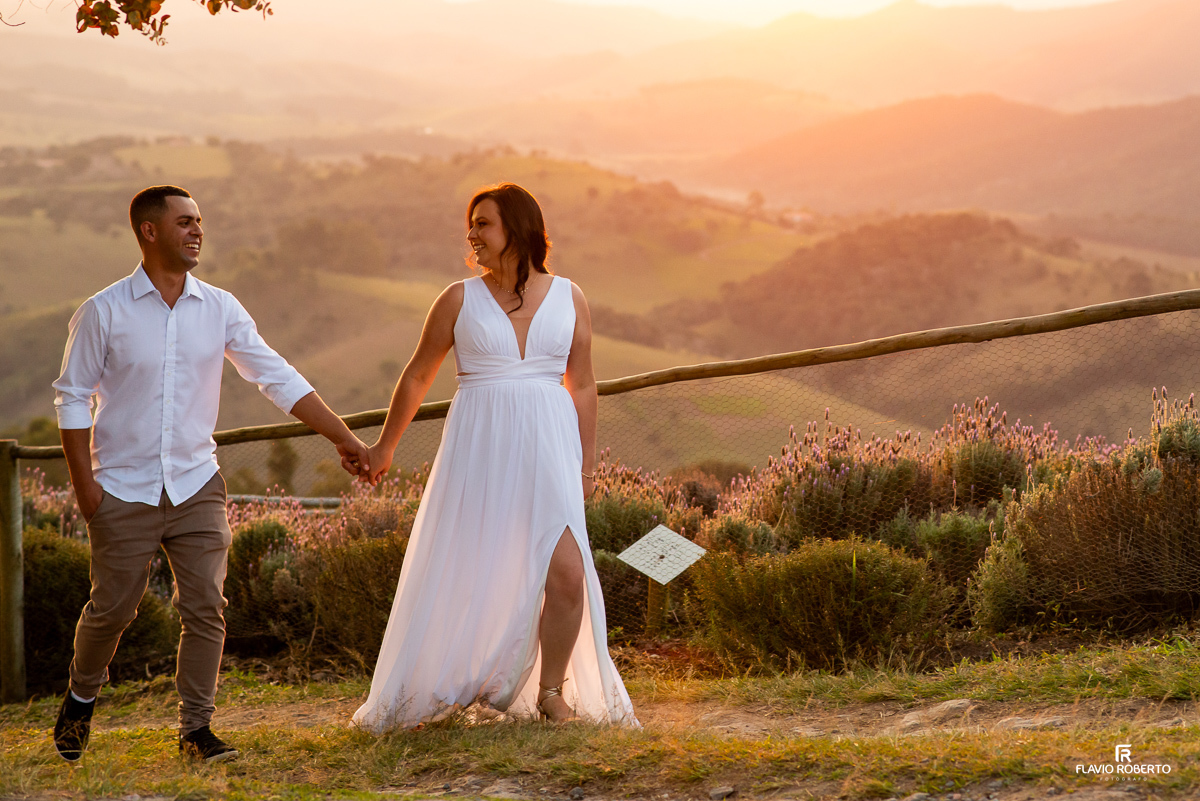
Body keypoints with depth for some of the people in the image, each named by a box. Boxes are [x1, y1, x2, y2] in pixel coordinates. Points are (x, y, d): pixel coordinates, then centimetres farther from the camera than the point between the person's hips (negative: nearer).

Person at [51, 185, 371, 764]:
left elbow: (278, 378, 3)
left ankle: (196, 727, 10)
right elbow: (73, 397, -1)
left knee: (205, 608, -2)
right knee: (111, 608, 4)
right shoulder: (104, 312, -6)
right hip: (125, 492, -2)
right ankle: (81, 698, 31)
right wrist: (83, 481, -8)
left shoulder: (219, 309, 2)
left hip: (196, 487, 3)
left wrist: (343, 437, -1)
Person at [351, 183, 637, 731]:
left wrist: (587, 463, 9)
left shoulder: (568, 298, 7)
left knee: (568, 572, -13)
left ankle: (550, 690, 4)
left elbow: (582, 386, 12)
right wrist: (385, 447, 18)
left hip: (547, 447, 0)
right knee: (465, 575, 1)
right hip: (479, 449, 0)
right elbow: (416, 376, 14)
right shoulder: (460, 300, 4)